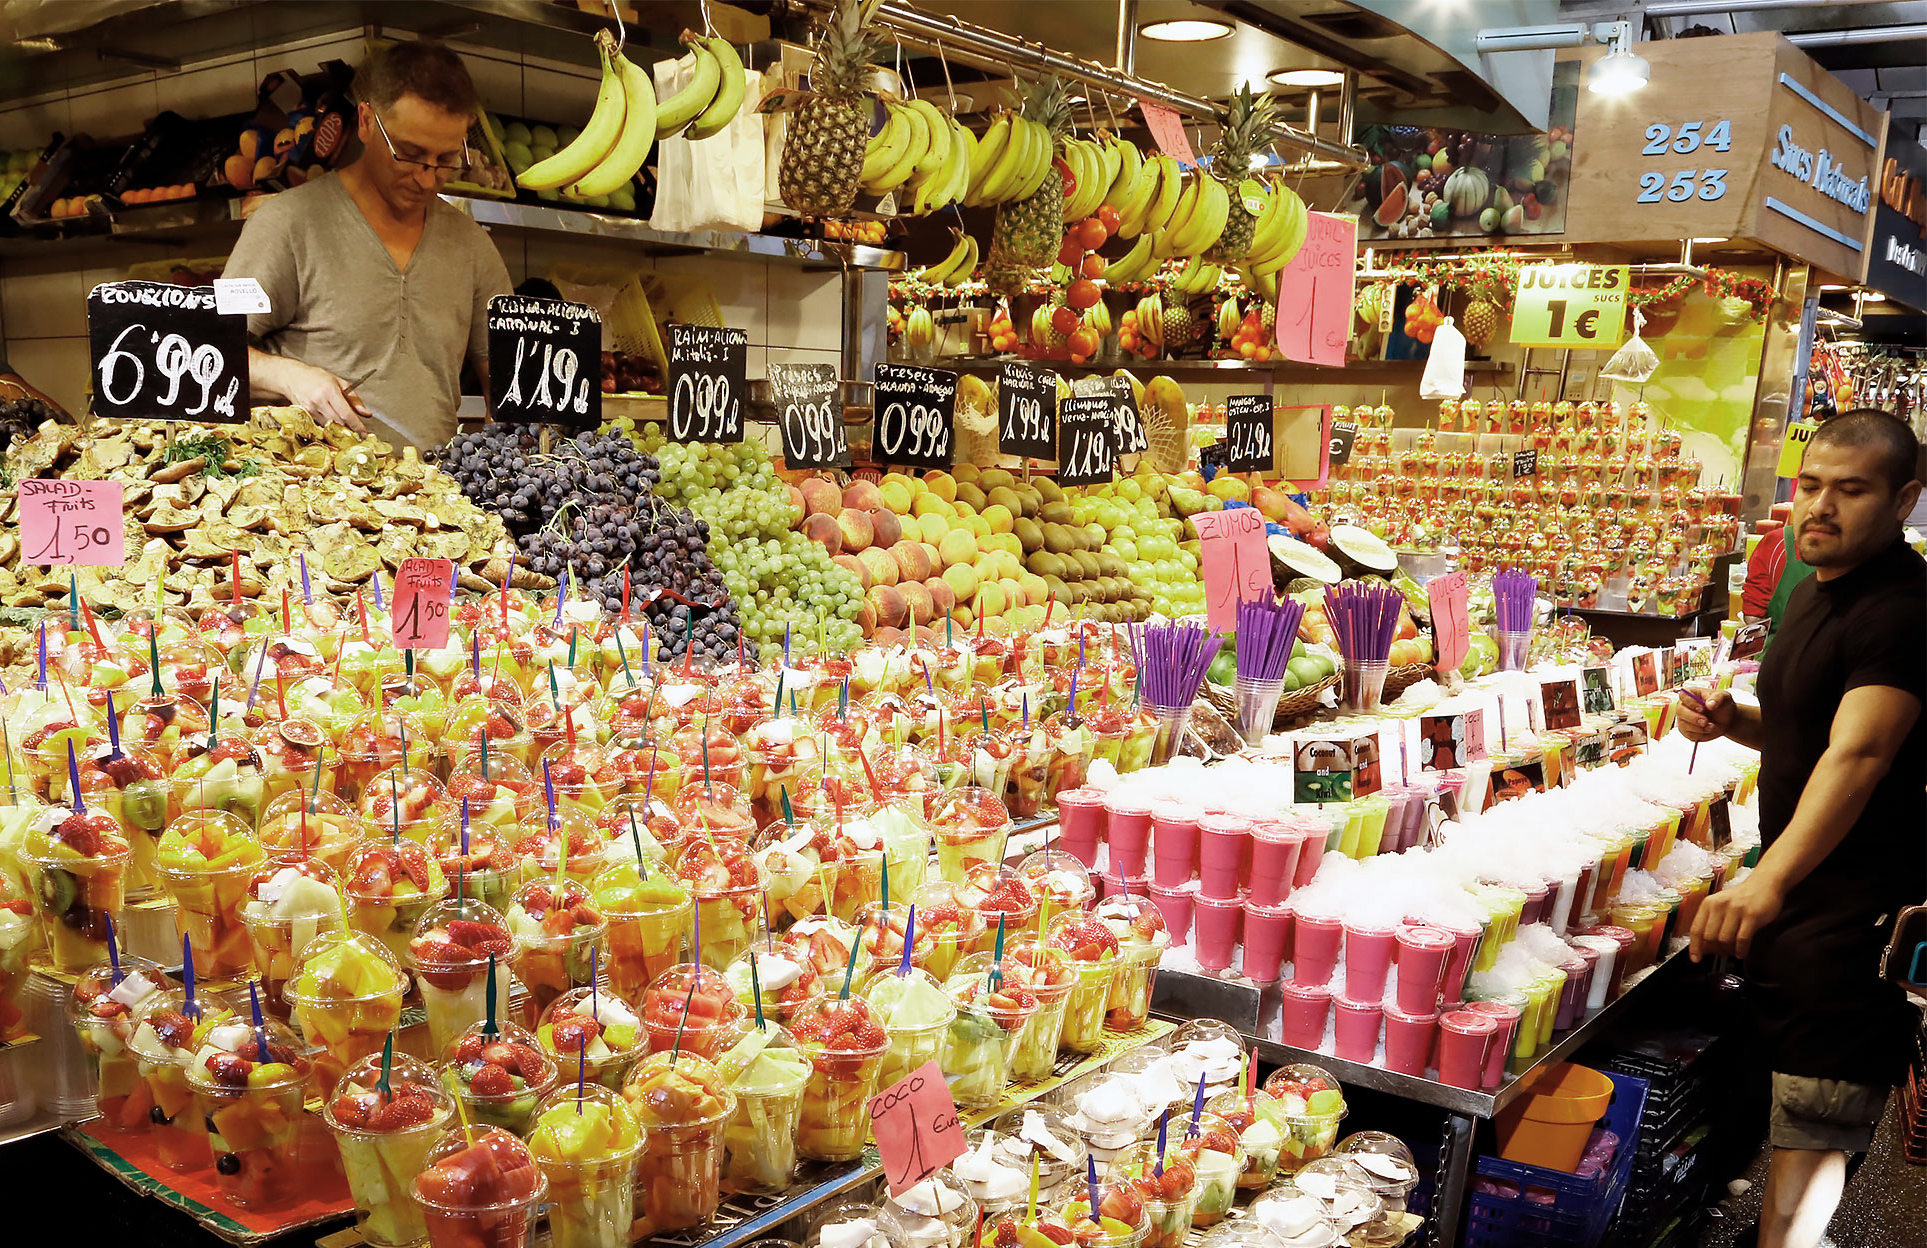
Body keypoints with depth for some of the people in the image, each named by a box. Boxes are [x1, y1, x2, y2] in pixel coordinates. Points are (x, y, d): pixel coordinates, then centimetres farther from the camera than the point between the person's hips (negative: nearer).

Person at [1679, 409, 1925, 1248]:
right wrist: (1733, 722, 4)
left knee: (1812, 1124, -4)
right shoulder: (1815, 591, 11)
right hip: (1792, 889, 10)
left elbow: (1858, 753, -34)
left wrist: (1770, 881, -46)